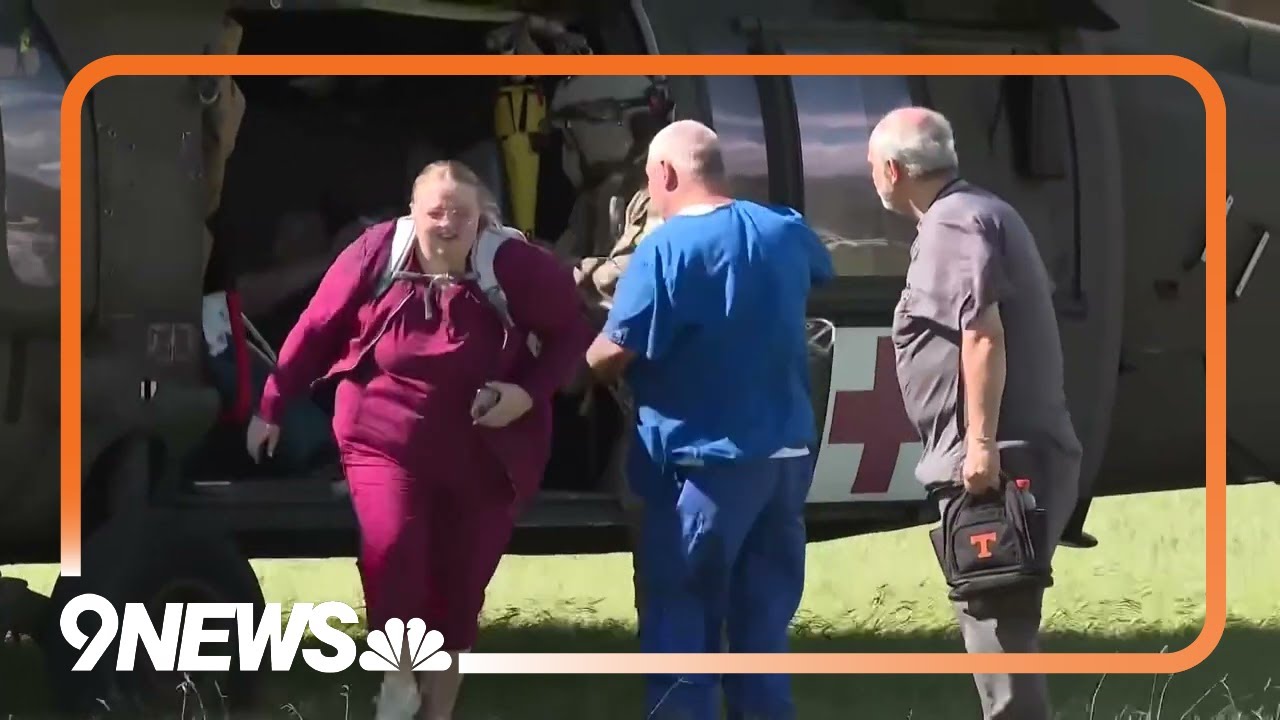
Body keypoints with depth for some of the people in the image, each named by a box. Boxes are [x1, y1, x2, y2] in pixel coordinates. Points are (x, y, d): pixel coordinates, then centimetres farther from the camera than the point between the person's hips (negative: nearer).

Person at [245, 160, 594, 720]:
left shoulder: (516, 267, -14)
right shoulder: (375, 255, -12)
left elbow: (571, 335, -1)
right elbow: (317, 330, -1)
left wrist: (530, 393, -17)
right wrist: (272, 406, 6)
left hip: (482, 458, 1)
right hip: (385, 441, -1)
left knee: (458, 588, 8)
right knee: (391, 549, -24)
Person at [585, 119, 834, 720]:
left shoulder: (666, 249, -15)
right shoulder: (785, 233, 7)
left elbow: (613, 355, -15)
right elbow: (820, 272, 31)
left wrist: (576, 367, 6)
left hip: (704, 462, -6)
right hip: (786, 455, 6)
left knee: (680, 631, -1)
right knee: (762, 629, 11)